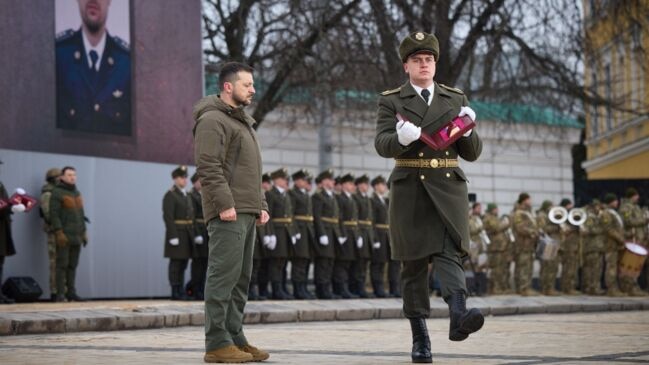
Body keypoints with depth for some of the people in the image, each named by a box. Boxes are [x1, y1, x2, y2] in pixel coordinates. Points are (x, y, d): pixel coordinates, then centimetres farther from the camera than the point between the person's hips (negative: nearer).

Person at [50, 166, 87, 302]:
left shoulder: (77, 193, 18)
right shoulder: (57, 193, -5)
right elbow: (54, 214, -12)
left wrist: (84, 232, 18)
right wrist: (59, 232, -19)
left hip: (76, 237, 7)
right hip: (64, 236, -7)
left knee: (73, 265, 7)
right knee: (62, 265, -7)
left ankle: (71, 292, 10)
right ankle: (60, 294, -7)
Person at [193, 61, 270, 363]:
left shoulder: (242, 122, 25)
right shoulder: (212, 120, -7)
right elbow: (209, 167, -17)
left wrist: (261, 204, 19)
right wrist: (224, 203, -22)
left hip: (247, 213, 10)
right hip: (228, 213, -10)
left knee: (241, 278, 10)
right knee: (224, 275, -10)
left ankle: (235, 338, 15)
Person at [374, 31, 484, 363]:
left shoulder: (455, 99, 11)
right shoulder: (391, 101, 5)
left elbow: (472, 152, 9)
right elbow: (383, 145, -10)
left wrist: (467, 129, -13)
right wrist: (403, 138, -33)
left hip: (448, 188, 1)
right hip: (410, 188, -1)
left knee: (449, 252, -19)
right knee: (414, 262, 2)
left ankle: (459, 317, -40)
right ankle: (420, 336, 9)